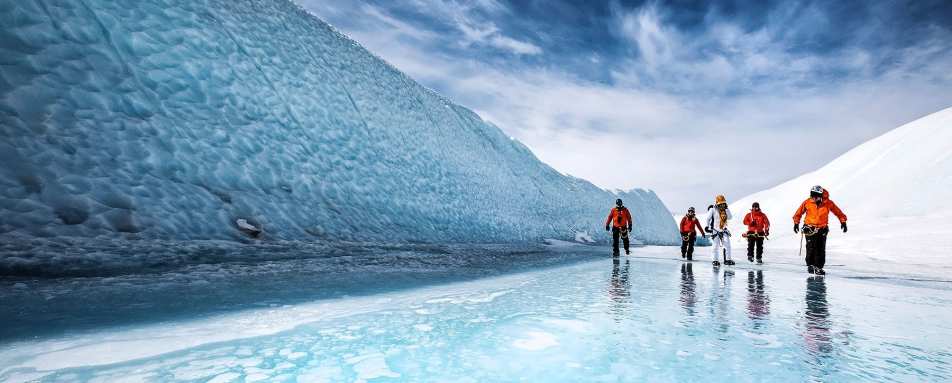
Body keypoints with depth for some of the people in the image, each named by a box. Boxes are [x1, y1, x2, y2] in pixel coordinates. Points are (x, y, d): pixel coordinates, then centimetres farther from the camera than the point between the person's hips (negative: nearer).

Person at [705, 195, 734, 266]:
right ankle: (716, 260, 8)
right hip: (715, 231, -4)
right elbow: (708, 218, -7)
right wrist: (707, 226, -11)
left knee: (727, 244, -4)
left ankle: (727, 259, 3)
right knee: (715, 246, -1)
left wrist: (726, 209, -10)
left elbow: (729, 217, -6)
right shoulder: (713, 210, -8)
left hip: (724, 231, 4)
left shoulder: (725, 210, 6)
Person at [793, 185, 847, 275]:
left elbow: (838, 212, 6)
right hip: (810, 229, -1)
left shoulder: (828, 203, -7)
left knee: (821, 249, -1)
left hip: (822, 229, 1)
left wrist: (843, 222, 1)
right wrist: (796, 223, 3)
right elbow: (799, 213, 5)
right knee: (811, 248, -6)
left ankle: (818, 267, 6)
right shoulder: (807, 203, -7)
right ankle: (810, 265, 6)